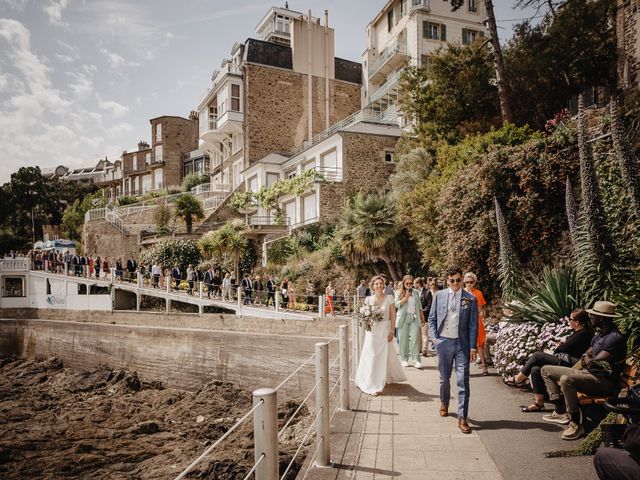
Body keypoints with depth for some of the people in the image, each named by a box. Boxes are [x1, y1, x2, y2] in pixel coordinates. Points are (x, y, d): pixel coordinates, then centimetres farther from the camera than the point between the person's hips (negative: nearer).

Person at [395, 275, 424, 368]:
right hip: (403, 318, -2)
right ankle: (404, 359, 11)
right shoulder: (399, 293, 5)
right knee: (403, 339, 2)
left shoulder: (416, 292, 14)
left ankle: (416, 360, -5)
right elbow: (396, 305, -6)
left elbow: (419, 306, 18)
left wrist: (422, 317, 15)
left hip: (415, 318, 2)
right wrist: (406, 297, -13)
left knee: (415, 338, -6)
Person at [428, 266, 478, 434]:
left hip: (462, 344, -1)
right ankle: (444, 403, 41)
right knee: (444, 378, 17)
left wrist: (473, 347, -4)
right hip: (443, 342, 2)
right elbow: (432, 318, 7)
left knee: (463, 381, -5)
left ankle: (462, 418, 2)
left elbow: (473, 325, -1)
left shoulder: (470, 299, -1)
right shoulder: (439, 295, 2)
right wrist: (434, 337, -3)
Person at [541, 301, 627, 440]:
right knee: (547, 370, 8)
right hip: (588, 373, 10)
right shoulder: (599, 334, 13)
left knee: (566, 379, -36)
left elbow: (593, 363, -23)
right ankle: (561, 411, 5)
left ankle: (576, 423, -22)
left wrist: (587, 360, -1)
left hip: (605, 381, -10)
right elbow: (585, 358, 18)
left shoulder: (615, 338, -19)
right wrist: (586, 359, -5)